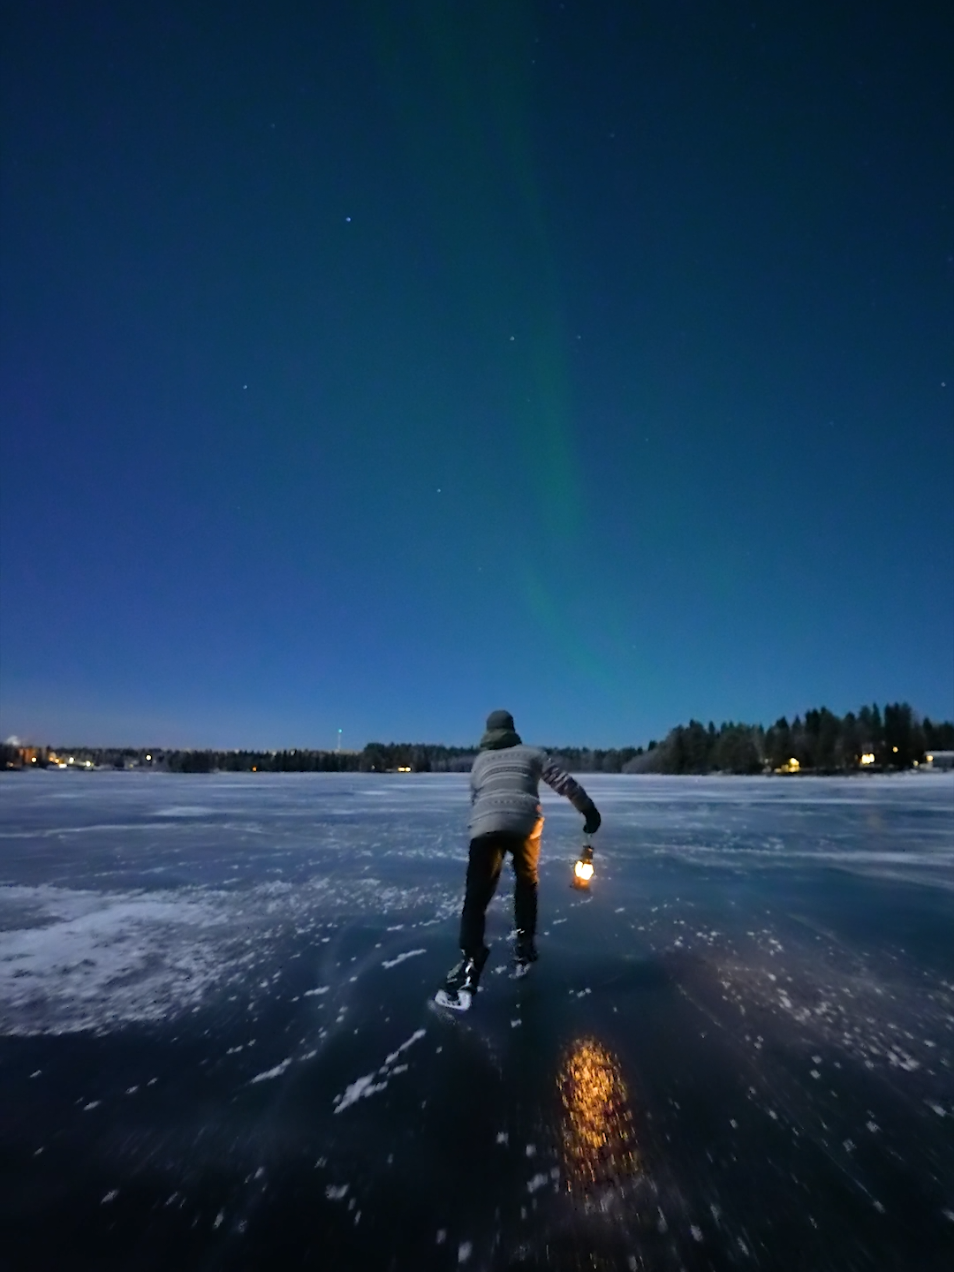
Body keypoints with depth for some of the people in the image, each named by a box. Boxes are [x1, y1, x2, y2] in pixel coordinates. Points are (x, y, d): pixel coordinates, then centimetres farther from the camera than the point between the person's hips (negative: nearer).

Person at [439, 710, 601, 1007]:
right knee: (526, 882, 26)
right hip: (525, 824, 0)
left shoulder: (479, 761, 27)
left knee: (476, 896, 2)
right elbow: (564, 782, 15)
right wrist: (589, 809, 22)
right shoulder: (531, 753, 21)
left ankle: (469, 963, -10)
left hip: (486, 826, 0)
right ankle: (524, 947, 30)